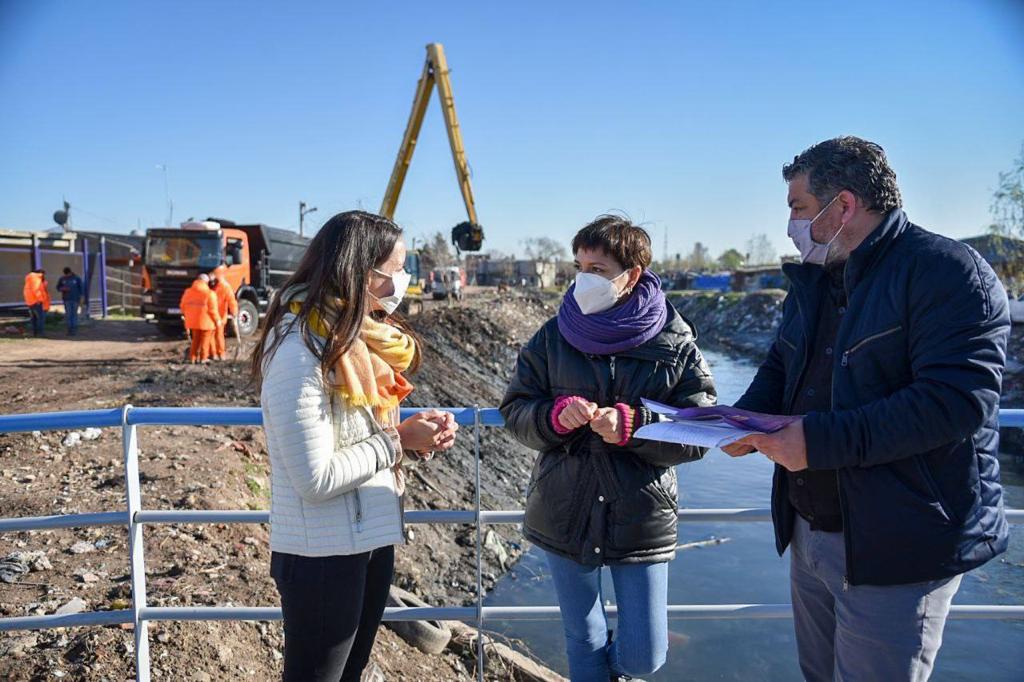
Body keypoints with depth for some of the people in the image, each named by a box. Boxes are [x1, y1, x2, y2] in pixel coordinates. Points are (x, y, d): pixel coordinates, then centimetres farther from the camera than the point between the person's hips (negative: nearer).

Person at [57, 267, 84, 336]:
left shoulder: (77, 278, -1)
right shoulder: (62, 279, 4)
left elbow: (81, 288, 2)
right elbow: (58, 288, 12)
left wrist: (81, 298, -3)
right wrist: (62, 289, -12)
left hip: (75, 299, -1)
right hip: (67, 300, 1)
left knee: (74, 314, 0)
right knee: (68, 314, -4)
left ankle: (74, 329, 5)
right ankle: (70, 329, 0)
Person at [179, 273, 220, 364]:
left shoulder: (188, 292, 4)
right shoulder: (209, 294, -13)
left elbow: (183, 306, 10)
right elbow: (212, 310, -14)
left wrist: (188, 315, 25)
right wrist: (217, 320, -2)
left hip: (193, 321, 5)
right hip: (206, 322, -5)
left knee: (195, 340, 19)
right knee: (205, 341, 8)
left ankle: (193, 357, 18)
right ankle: (203, 358, 10)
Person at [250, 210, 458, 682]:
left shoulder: (354, 335, 5)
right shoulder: (300, 352, -23)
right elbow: (317, 478, -25)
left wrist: (417, 435, -5)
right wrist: (398, 441, -18)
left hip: (371, 538, 9)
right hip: (323, 554, -8)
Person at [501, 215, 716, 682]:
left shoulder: (675, 343, -6)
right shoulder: (554, 336, -2)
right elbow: (514, 411, 2)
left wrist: (632, 426, -25)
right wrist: (556, 416, -19)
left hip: (641, 520, -1)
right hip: (564, 517, 1)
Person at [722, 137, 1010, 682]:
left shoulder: (947, 271, -16)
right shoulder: (813, 280, 11)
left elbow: (957, 399, -27)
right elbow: (781, 367, 19)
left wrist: (823, 440, -29)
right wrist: (744, 420, -2)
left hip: (892, 549, -8)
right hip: (808, 533, 8)